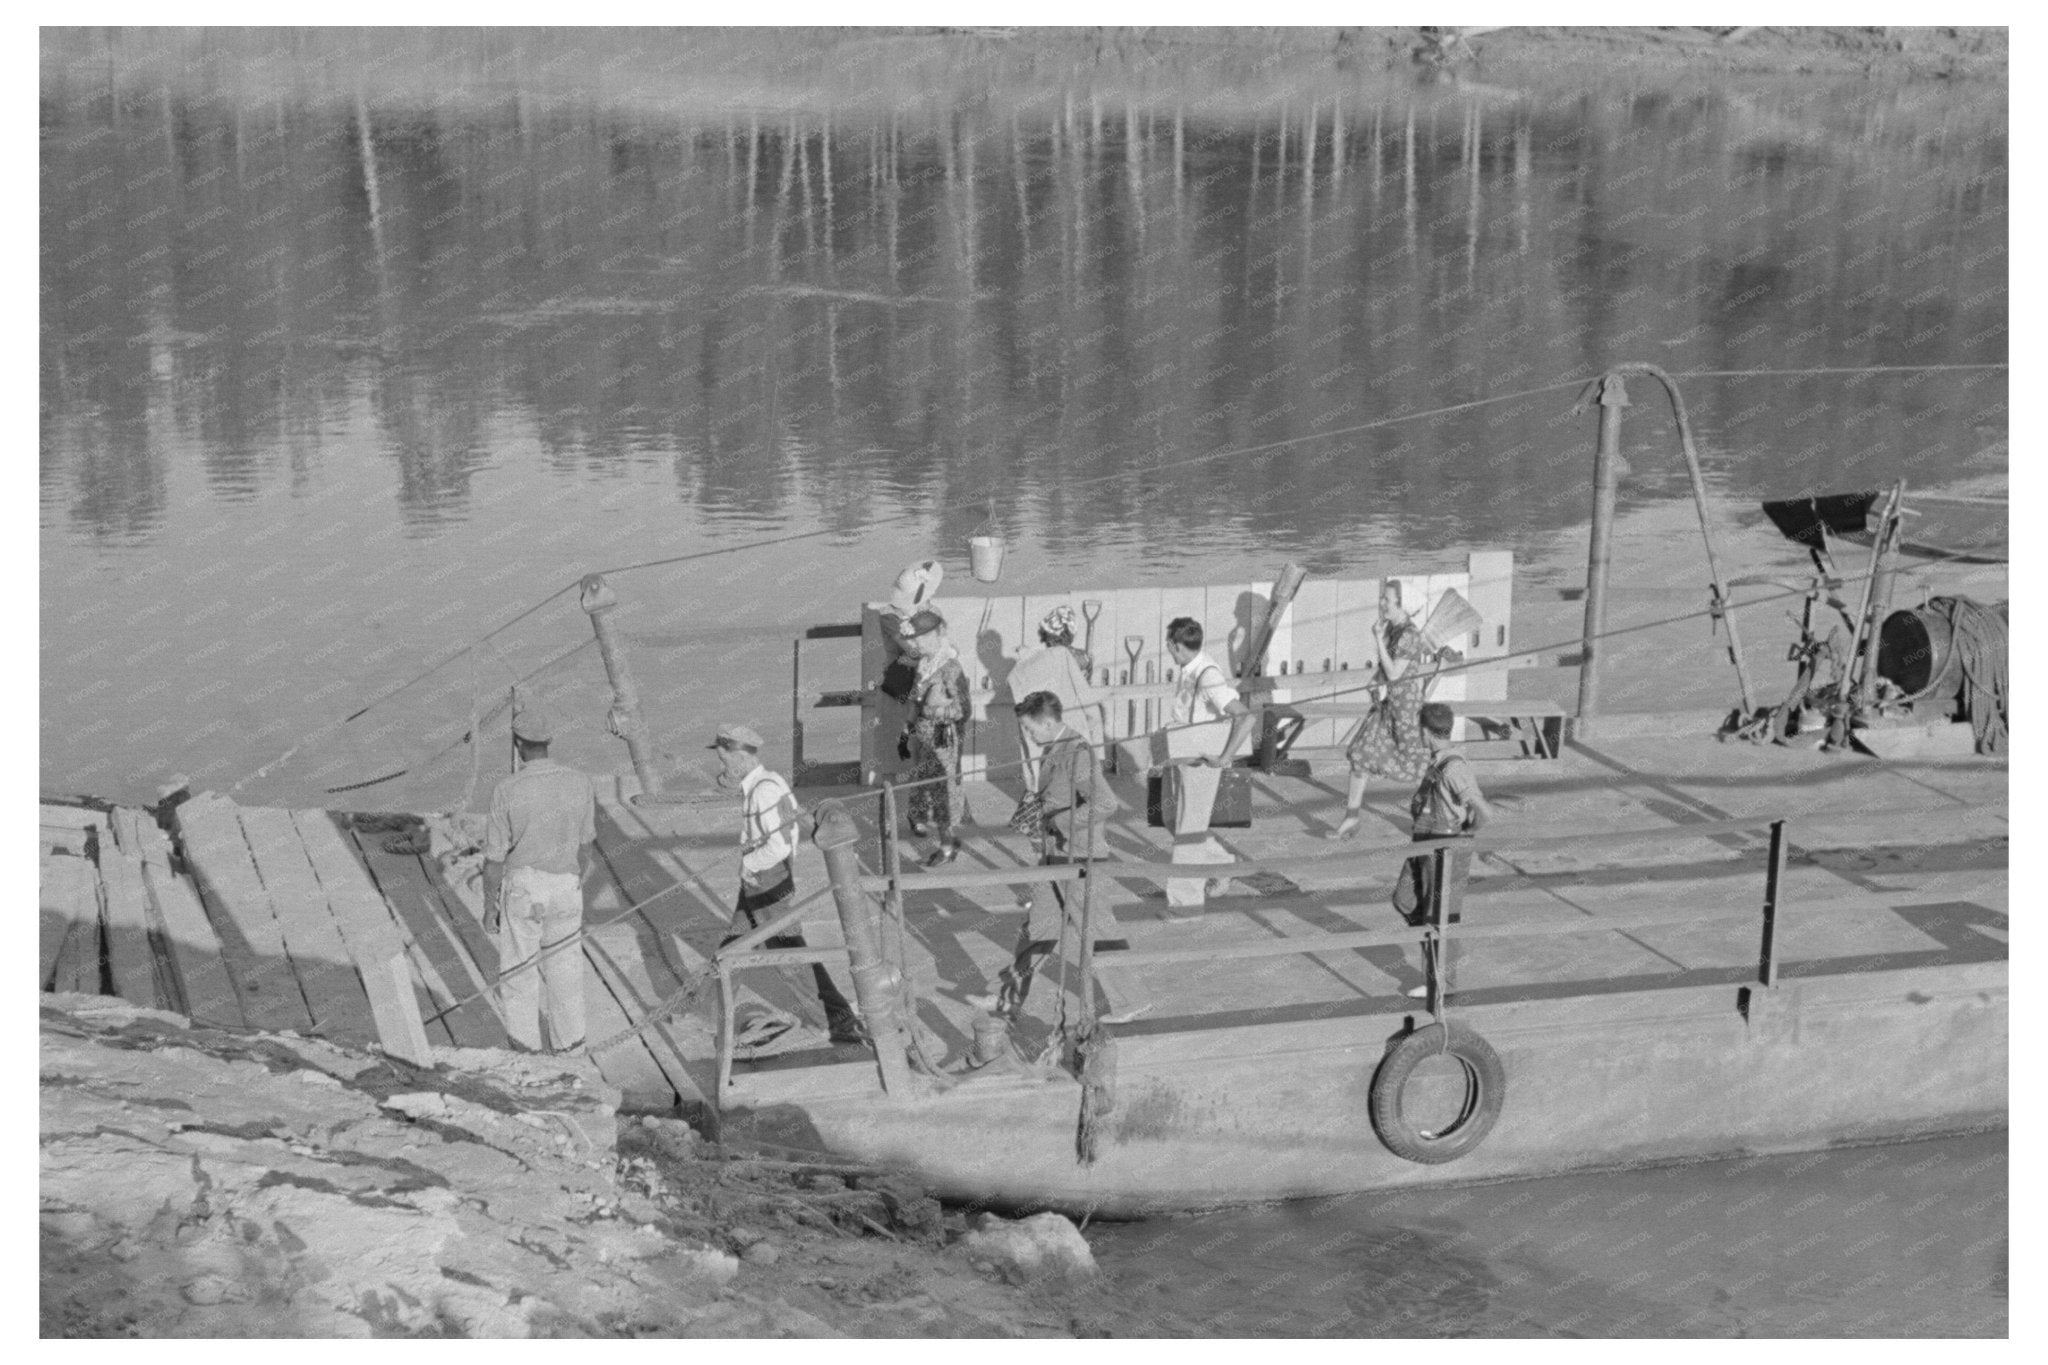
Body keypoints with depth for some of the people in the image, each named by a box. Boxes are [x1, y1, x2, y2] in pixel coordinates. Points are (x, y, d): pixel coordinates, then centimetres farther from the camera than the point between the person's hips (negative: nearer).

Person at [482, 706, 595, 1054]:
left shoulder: (507, 791, -18)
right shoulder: (579, 783, -7)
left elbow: (494, 858, -12)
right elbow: (584, 843, 4)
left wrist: (489, 906, 0)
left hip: (523, 888, -3)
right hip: (567, 885, 3)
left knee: (518, 968, 11)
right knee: (564, 964, 16)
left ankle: (525, 1044, 17)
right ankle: (568, 1041, 24)